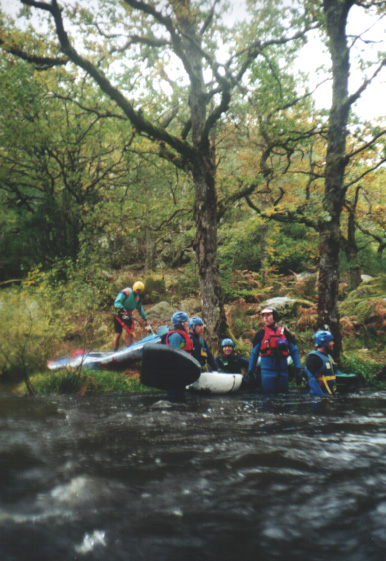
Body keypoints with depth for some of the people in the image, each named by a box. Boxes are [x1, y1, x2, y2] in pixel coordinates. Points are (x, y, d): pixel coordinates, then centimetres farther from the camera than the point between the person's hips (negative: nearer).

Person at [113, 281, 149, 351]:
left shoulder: (138, 297, 10)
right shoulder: (125, 292, -14)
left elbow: (140, 309, 20)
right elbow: (117, 303, -23)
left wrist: (145, 319, 19)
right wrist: (123, 309, -39)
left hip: (128, 315, 6)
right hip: (119, 314, -6)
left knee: (130, 333, -5)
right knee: (118, 334, -3)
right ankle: (115, 351, 6)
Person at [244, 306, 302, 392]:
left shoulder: (285, 333, 6)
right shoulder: (260, 334, 4)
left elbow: (294, 351, 9)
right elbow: (254, 354, 9)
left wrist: (298, 369, 1)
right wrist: (250, 372, 6)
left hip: (283, 371, 2)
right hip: (267, 371, -2)